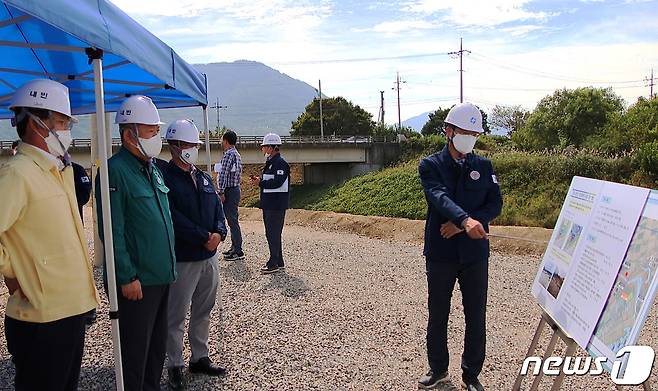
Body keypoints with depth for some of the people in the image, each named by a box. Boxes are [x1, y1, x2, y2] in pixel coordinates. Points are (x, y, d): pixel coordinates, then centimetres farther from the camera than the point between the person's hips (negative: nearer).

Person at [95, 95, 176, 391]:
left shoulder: (153, 169, 12)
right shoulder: (115, 170, -14)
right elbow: (112, 231, -18)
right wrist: (127, 277, -19)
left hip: (161, 275, 8)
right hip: (137, 281, -8)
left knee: (158, 343, 20)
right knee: (136, 349, 5)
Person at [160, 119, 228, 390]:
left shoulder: (204, 178, 13)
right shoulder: (165, 177, -11)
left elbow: (217, 208, 10)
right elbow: (173, 217, -19)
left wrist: (219, 232, -9)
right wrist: (203, 236, -19)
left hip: (209, 256, 7)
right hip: (182, 259, -7)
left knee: (203, 312, 17)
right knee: (176, 317, 4)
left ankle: (200, 358, 31)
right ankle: (174, 366, 18)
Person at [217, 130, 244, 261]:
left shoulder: (229, 154, -14)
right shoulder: (236, 154, 16)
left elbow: (223, 174, -20)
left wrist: (221, 192, -19)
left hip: (229, 191, -10)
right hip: (235, 189, 10)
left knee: (232, 220, -7)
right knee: (232, 220, 15)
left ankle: (238, 252, -5)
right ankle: (234, 247, 22)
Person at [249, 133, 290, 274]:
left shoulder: (280, 163, -14)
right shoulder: (270, 163, 18)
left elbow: (277, 182, -23)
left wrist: (261, 183, -18)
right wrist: (259, 180, 5)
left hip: (276, 205, -10)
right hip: (269, 204, 10)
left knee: (273, 234, -6)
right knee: (272, 233, 14)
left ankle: (274, 263, 1)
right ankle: (278, 262, 23)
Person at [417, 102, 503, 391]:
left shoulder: (484, 166, 7)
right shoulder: (430, 166, -2)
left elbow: (495, 204, -2)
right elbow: (440, 197, -21)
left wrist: (460, 225, -17)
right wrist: (467, 219, -40)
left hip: (475, 253, 2)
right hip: (440, 253, -1)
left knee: (476, 316, 8)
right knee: (437, 314, 11)